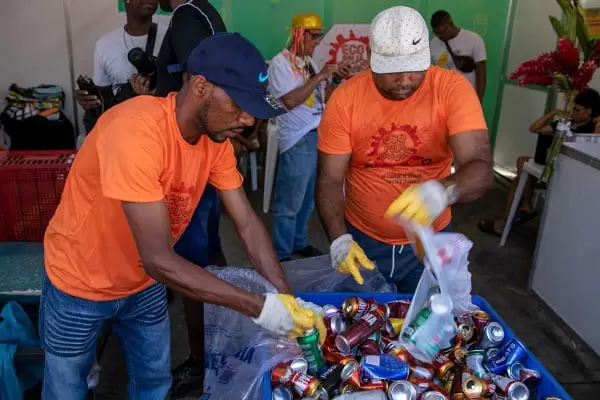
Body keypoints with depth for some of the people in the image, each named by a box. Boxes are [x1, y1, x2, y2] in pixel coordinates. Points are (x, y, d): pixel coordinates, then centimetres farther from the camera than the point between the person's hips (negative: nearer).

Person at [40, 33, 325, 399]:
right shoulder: (135, 132, -36)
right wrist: (260, 307, -35)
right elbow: (159, 260, -37)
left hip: (145, 284, 6)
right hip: (80, 285, -5)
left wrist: (288, 300, -20)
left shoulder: (216, 137, -14)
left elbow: (248, 224, -11)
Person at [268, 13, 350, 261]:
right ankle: (282, 255, 11)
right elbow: (290, 101, -21)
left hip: (318, 137, 8)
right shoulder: (280, 62, -9)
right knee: (289, 202, -1)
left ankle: (300, 243, 31)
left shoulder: (309, 62, 15)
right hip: (298, 141, -8)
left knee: (308, 199, 16)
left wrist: (335, 81, 3)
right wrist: (319, 77, -17)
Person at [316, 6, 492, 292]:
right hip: (361, 239, 1)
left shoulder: (452, 88, -15)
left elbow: (480, 168, -23)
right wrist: (339, 238, -27)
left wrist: (443, 191, -45)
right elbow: (329, 179, -11)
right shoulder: (345, 98, -14)